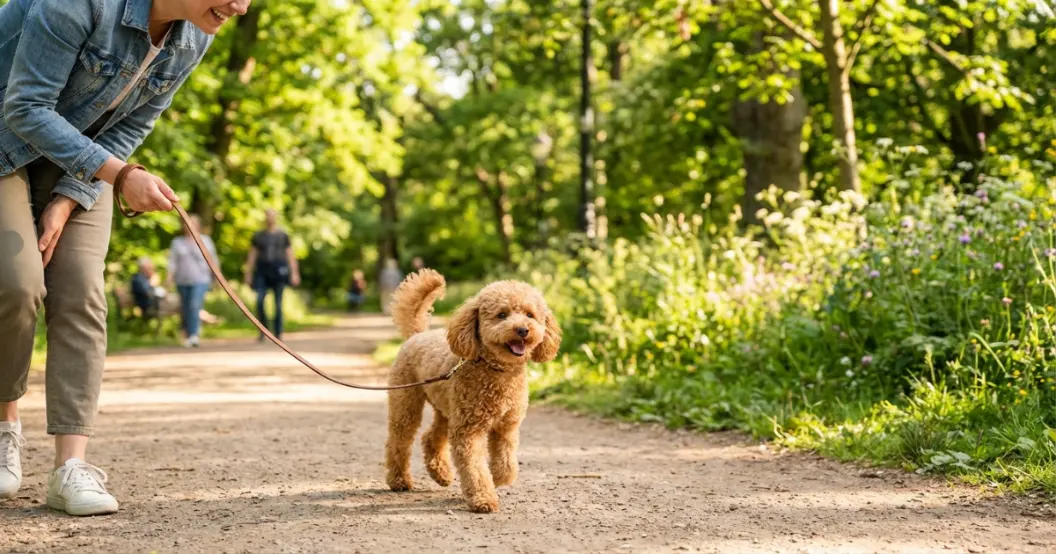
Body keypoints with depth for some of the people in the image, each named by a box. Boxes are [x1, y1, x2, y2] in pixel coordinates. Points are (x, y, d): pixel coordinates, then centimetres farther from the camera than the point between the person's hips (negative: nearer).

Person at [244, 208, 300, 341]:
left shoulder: (283, 235, 8)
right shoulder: (258, 236, 11)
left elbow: (290, 255, 6)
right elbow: (252, 255, 12)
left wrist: (294, 273, -2)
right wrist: (248, 273, 6)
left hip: (279, 270, -1)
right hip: (262, 271, 1)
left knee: (278, 304, 0)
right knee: (259, 301, -15)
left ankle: (278, 333, 8)